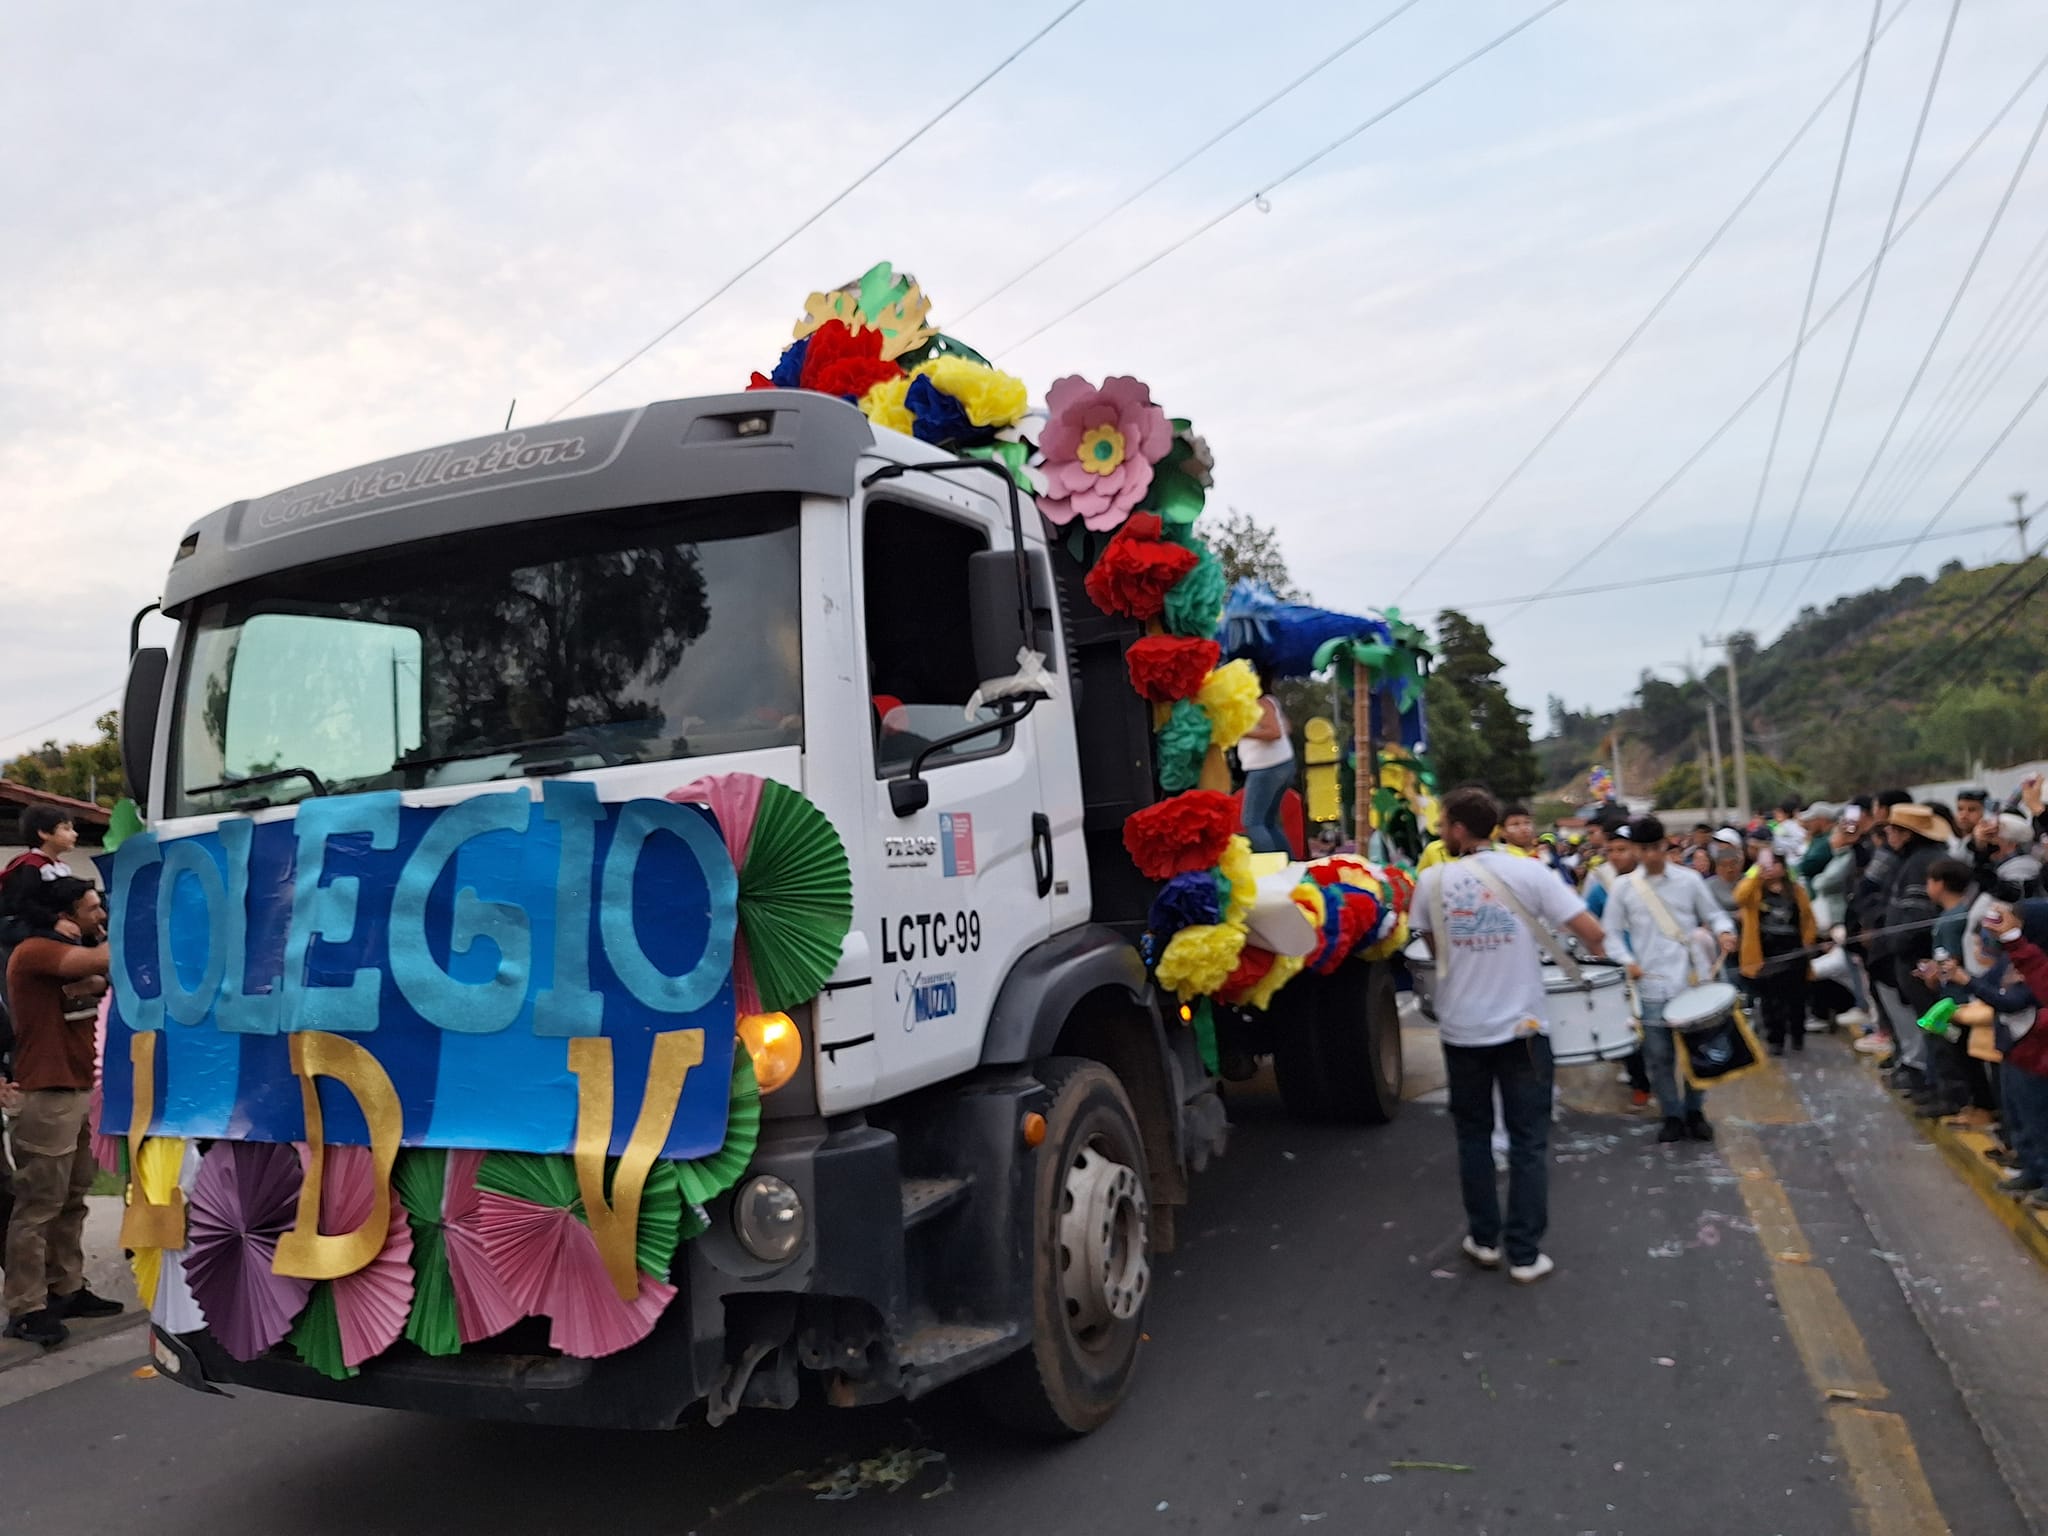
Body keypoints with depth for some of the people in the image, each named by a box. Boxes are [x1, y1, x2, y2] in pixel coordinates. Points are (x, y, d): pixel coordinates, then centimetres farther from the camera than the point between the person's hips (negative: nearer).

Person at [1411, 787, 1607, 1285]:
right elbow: (1592, 933, -12)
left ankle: (1484, 1239, 23)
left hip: (1461, 1028, 2)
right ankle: (1525, 1253, 9)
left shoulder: (1432, 881, -4)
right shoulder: (1527, 873, -9)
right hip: (1521, 1026, -1)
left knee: (1473, 1136, 16)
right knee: (1528, 1141, 6)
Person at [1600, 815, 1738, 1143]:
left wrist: (1723, 931, -13)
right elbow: (1611, 930, 6)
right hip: (1651, 983, 0)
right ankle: (1672, 1116, 16)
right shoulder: (1624, 887, 1)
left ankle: (1694, 1111, 24)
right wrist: (1628, 960, -7)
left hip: (1690, 979, 0)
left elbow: (1712, 914, 8)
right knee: (1658, 1054, 3)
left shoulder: (1689, 880, 1)